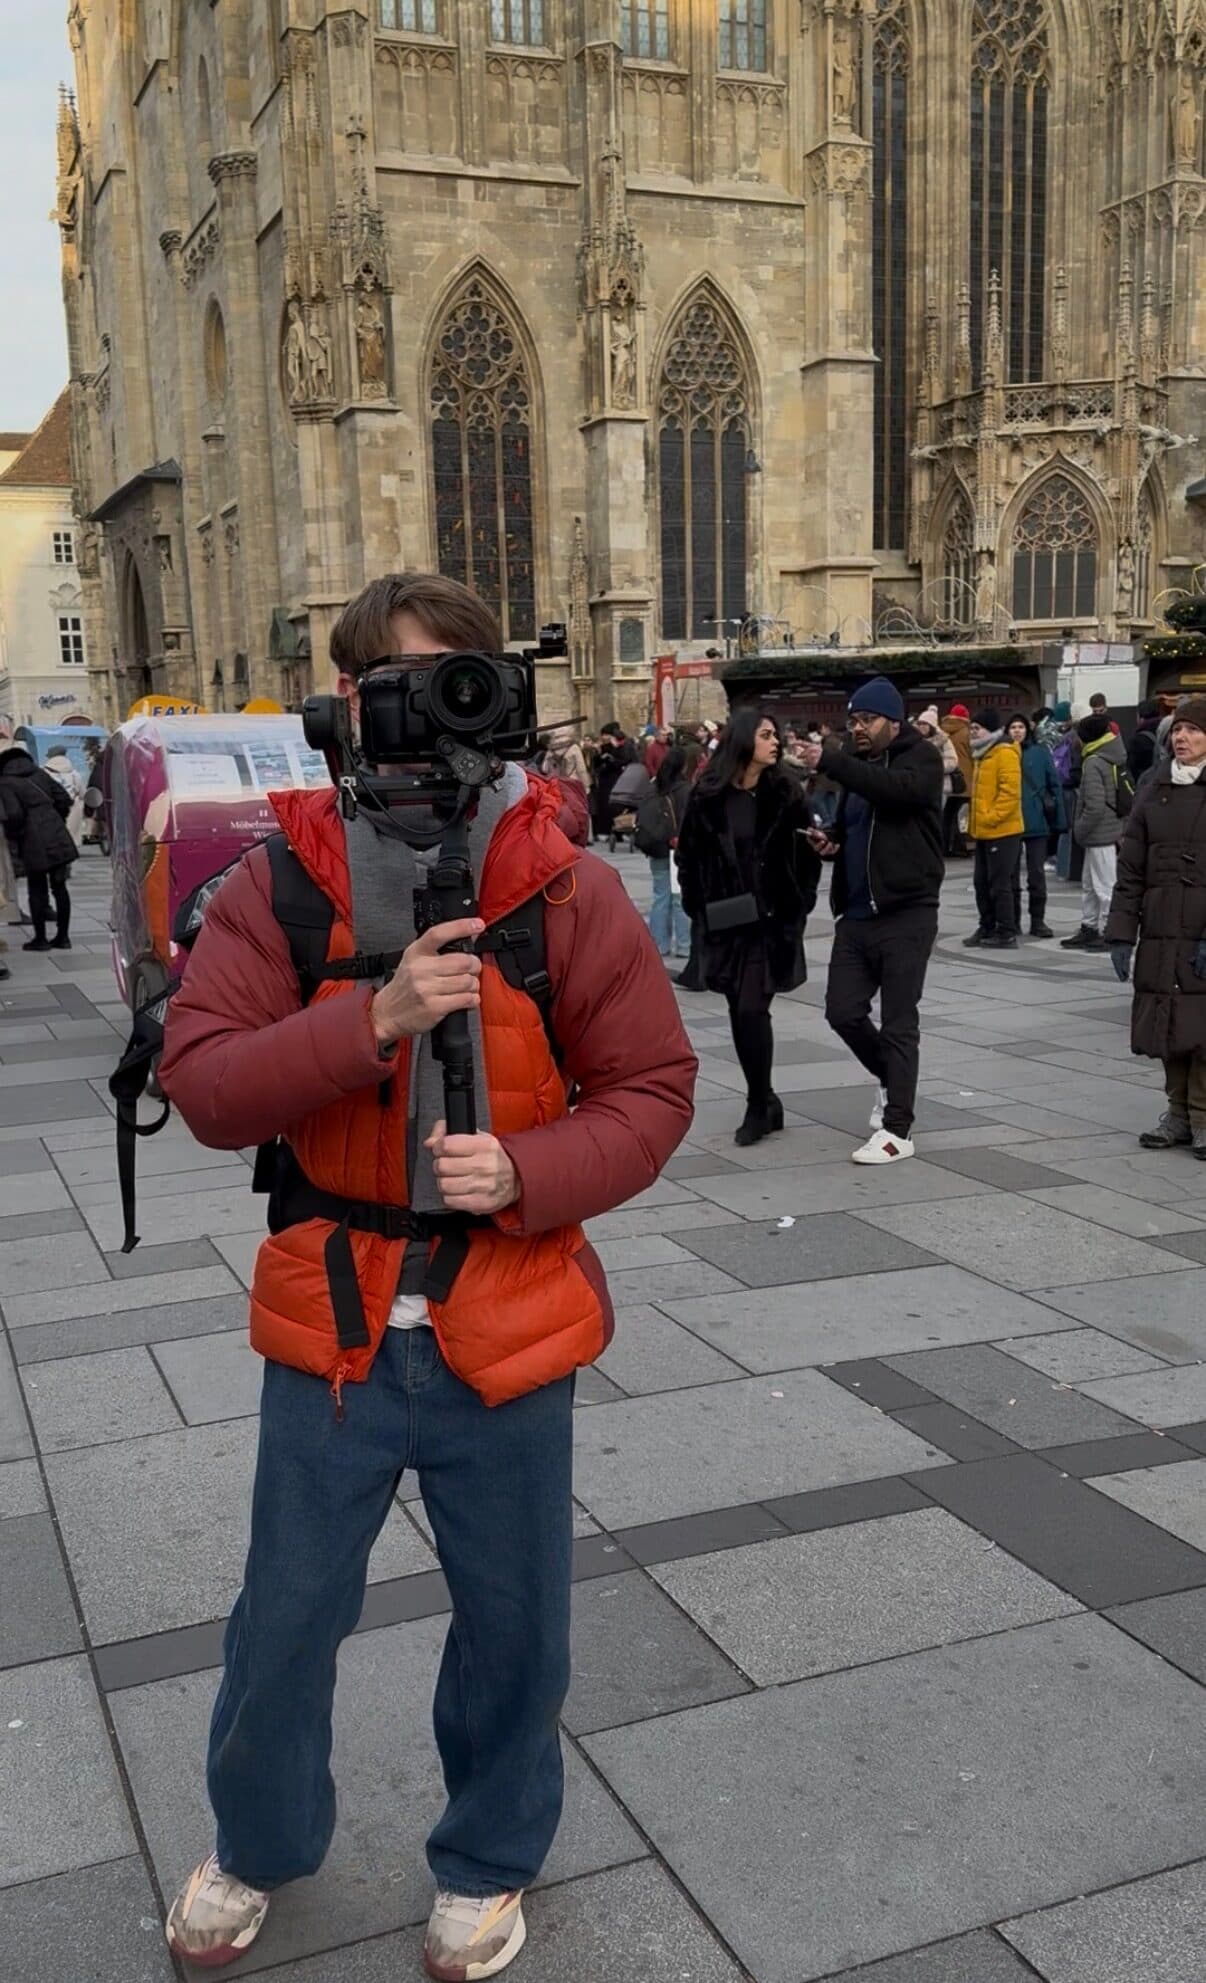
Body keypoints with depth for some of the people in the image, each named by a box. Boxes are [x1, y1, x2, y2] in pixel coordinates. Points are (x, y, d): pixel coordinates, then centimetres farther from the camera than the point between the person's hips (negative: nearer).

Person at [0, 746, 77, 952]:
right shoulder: (40, 774, 13)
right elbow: (63, 800, 12)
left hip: (35, 844, -6)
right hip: (58, 839, 6)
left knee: (37, 890, 5)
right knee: (59, 887, 10)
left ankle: (40, 938, 11)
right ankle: (62, 936, 16)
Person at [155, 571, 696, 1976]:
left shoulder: (565, 886, -8)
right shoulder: (280, 879, -6)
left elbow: (651, 1088, -4)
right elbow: (200, 1082, -13)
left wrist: (527, 1170, -21)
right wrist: (374, 1018, -27)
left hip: (505, 1321, 0)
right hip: (331, 1315, 1)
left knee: (509, 1620, 16)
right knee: (284, 1618, 17)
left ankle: (487, 1862, 46)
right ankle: (258, 1848, 48)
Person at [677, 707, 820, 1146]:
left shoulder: (785, 792, -1)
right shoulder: (707, 795, 0)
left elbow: (807, 853, 3)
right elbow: (689, 854, 7)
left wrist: (798, 907, -1)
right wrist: (698, 908, 3)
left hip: (772, 920, -2)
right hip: (725, 922, 2)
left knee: (752, 1010, -10)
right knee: (739, 1012, 7)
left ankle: (759, 1106, 5)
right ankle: (764, 1101, 22)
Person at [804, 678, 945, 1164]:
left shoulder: (922, 757, -7)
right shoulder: (856, 764, 13)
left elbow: (895, 788, -29)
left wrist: (829, 758, -33)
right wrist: (830, 839, 2)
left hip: (906, 914, -7)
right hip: (856, 912, 7)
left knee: (899, 1023, -2)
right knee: (842, 1011, 6)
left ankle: (896, 1129, 5)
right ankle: (890, 1079, 32)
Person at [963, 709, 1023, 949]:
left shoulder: (1005, 753, -14)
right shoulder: (982, 754, 17)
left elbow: (1010, 791, -22)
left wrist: (992, 817, -21)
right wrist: (974, 821, 19)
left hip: (1002, 831, -10)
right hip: (983, 832, 10)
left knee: (999, 884, -5)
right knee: (982, 882, 13)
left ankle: (1006, 934, 2)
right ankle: (987, 928, 22)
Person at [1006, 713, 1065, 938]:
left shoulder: (1040, 752, 0)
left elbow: (1054, 784, 2)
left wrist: (1059, 819, -1)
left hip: (1037, 823, -1)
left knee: (1037, 872, 4)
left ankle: (1038, 920, 12)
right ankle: (1012, 921, 18)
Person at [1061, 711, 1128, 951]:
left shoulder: (1094, 763, -17)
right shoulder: (1117, 760, 10)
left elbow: (1095, 806, -24)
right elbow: (1126, 797, 17)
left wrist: (1079, 831, -10)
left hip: (1101, 834, -10)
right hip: (1115, 829, 10)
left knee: (1105, 886, -3)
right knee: (1089, 884, 18)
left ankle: (1109, 932, 2)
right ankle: (1089, 929, 25)